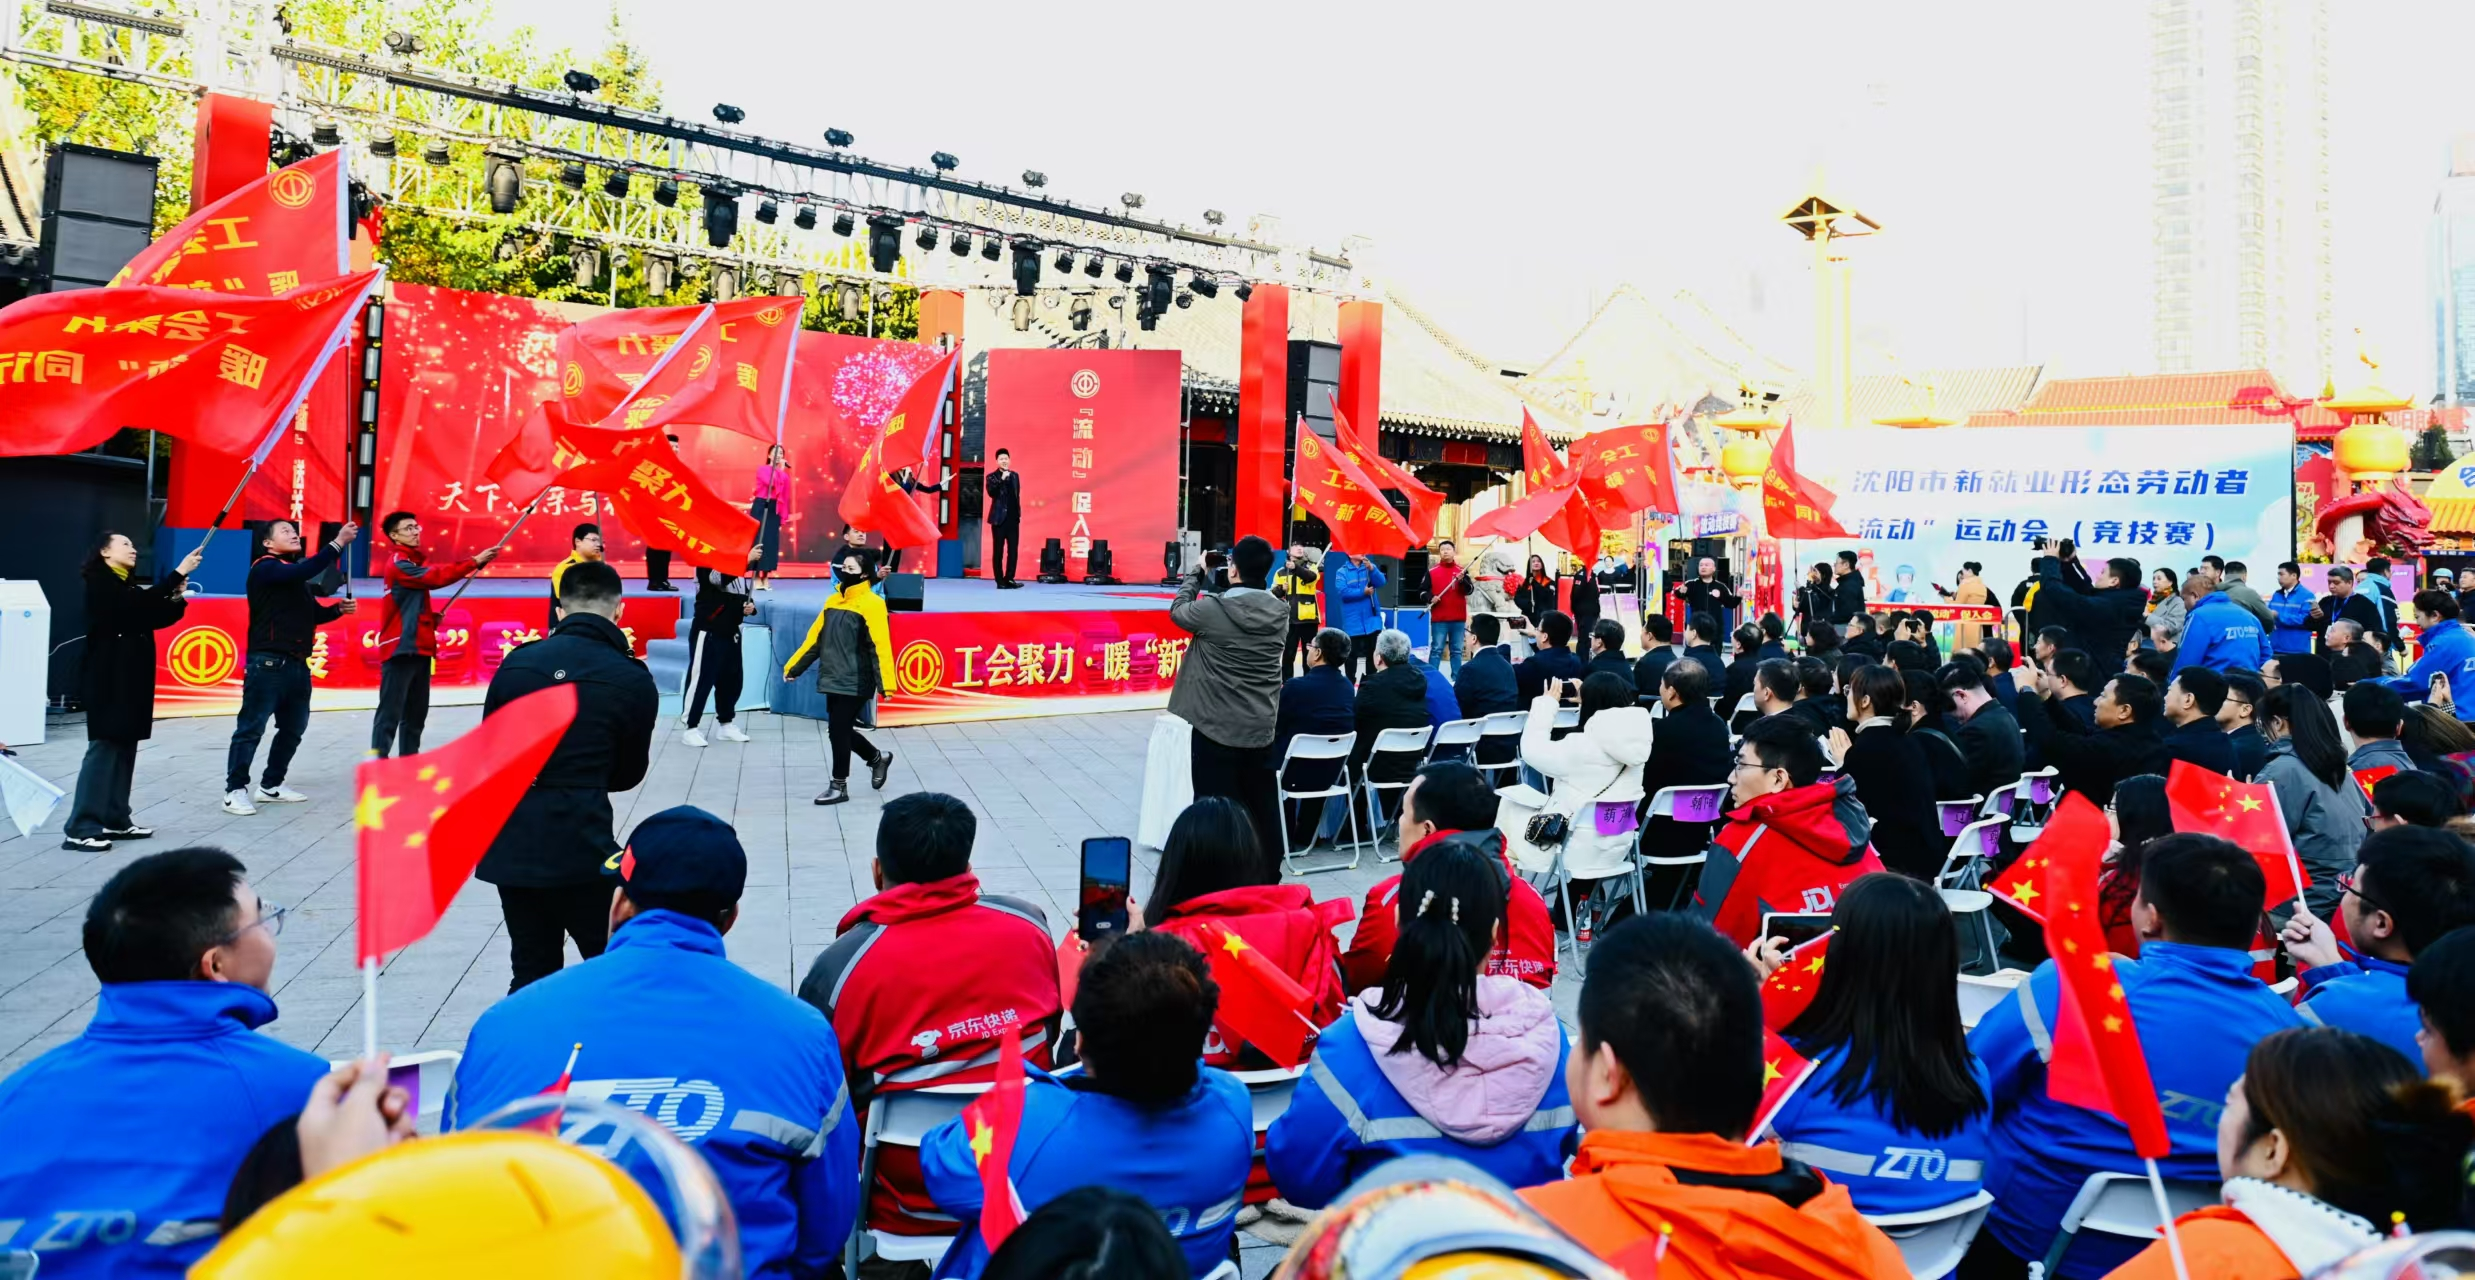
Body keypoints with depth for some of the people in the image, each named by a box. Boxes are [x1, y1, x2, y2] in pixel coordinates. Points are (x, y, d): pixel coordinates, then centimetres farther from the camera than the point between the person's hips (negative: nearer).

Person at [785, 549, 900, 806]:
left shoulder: (871, 604, -11)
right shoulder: (833, 601, 12)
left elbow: (880, 647, -18)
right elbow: (815, 638, 16)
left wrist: (885, 683, -24)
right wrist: (793, 666, 14)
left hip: (855, 683, -7)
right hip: (834, 680, 7)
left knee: (838, 730, -4)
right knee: (840, 730, 12)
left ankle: (839, 786, 11)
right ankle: (878, 758, 35)